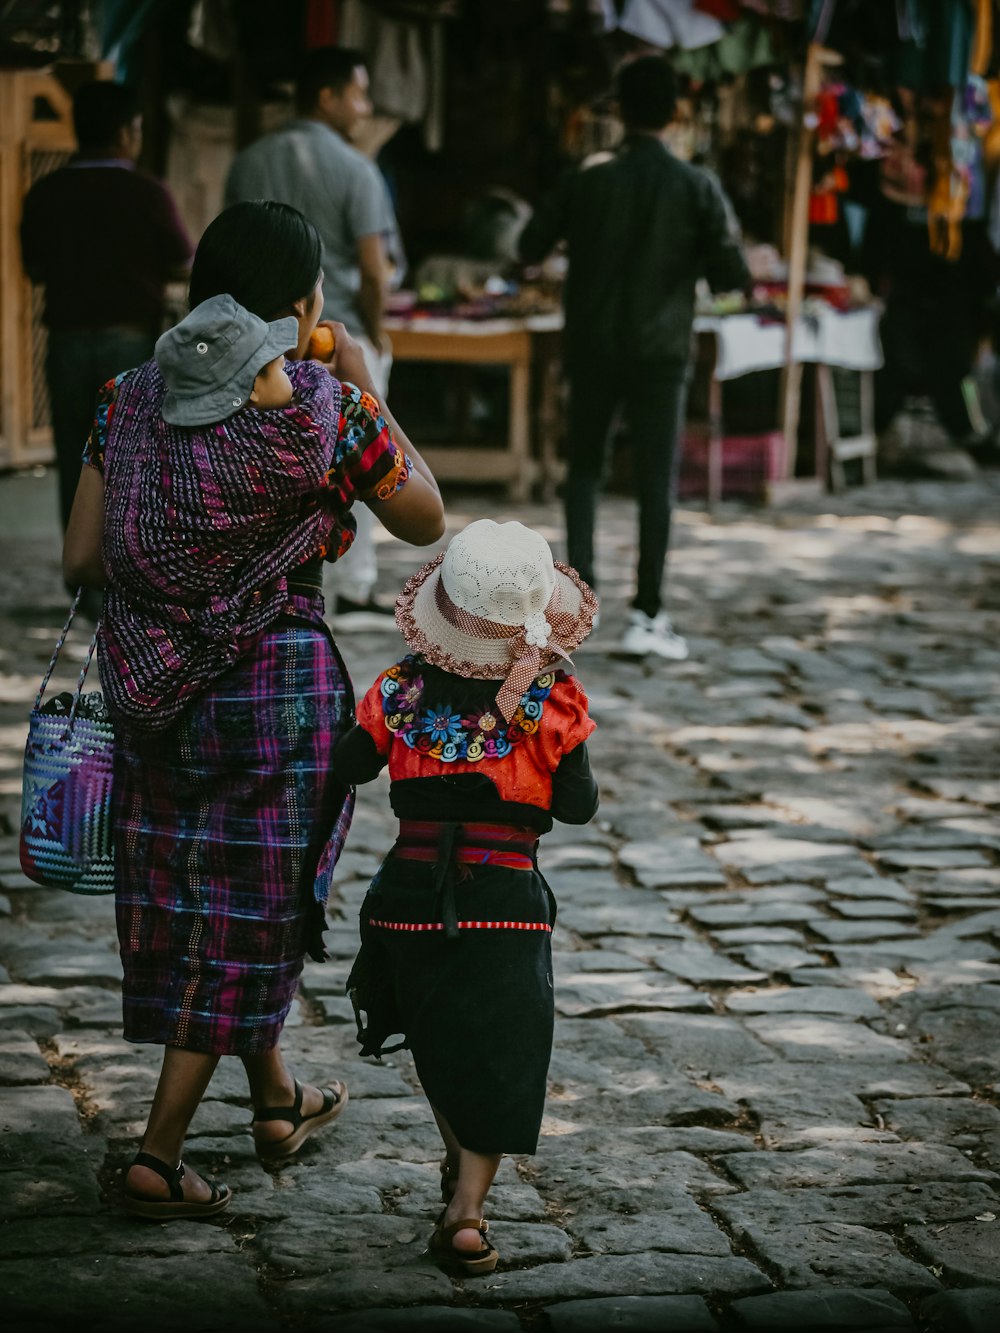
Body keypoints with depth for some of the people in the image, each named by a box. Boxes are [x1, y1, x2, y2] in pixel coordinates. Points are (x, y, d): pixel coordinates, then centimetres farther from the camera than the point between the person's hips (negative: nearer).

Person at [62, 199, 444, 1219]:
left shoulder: (130, 399, -1)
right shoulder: (325, 409, -12)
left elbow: (81, 558, 1)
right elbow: (425, 521, 3)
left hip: (151, 685, 5)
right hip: (277, 682, -5)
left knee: (185, 898, 21)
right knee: (246, 914, 7)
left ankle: (277, 1101, 40)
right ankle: (159, 1155, 5)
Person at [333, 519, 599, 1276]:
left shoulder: (404, 689, -3)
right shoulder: (552, 700, -8)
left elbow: (349, 768, 8)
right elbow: (578, 807, -4)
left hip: (412, 892, 3)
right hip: (507, 895, -3)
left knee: (439, 1040, 23)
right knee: (500, 1050, 4)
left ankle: (460, 1164, 41)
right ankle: (467, 1209, -7)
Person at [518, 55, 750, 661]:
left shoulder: (585, 180, -4)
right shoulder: (697, 187, -8)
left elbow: (531, 248, 5)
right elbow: (734, 275, -9)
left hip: (592, 347, 2)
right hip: (660, 353, -1)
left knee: (585, 468, 16)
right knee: (656, 481, 2)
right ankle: (648, 614, -2)